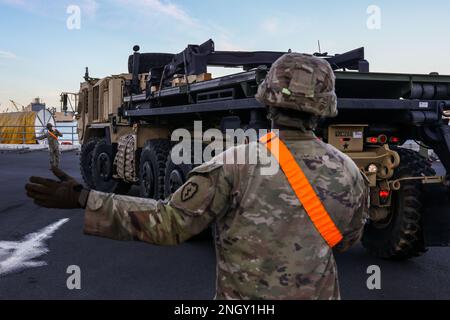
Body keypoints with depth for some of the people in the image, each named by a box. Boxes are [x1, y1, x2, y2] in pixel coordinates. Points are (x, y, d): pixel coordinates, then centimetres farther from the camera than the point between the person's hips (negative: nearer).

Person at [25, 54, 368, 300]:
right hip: (317, 293, 3)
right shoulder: (348, 172, -7)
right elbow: (346, 239, 8)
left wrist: (82, 200, -16)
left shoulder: (235, 167, -21)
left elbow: (170, 223, -19)